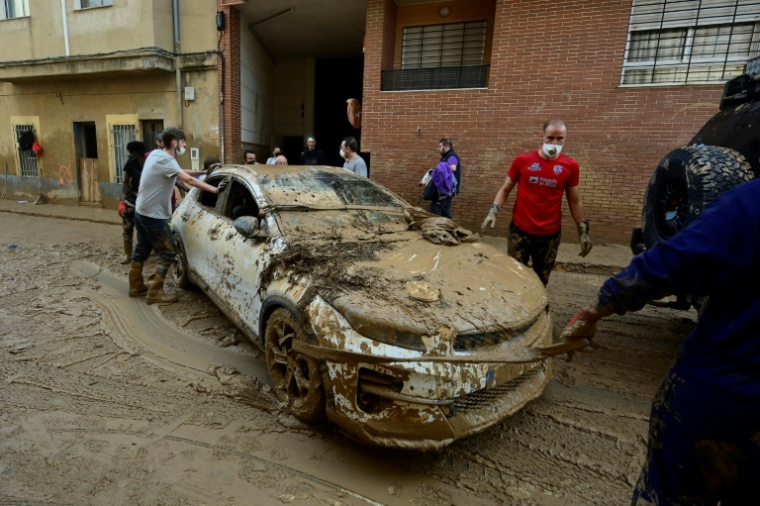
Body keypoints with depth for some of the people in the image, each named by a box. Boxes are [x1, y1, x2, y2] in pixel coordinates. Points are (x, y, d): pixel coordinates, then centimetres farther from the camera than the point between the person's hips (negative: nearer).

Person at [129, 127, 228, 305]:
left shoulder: (156, 154, 8)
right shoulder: (166, 160, -20)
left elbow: (180, 173, 16)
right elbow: (189, 180, -30)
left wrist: (201, 172, 11)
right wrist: (215, 190, -33)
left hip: (141, 211, 10)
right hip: (153, 215, -10)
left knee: (142, 249, 20)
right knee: (168, 253, -4)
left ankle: (136, 286, 32)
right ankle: (154, 293, -1)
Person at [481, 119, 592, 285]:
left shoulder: (570, 166, 0)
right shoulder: (522, 160, -3)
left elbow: (574, 201, 8)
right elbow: (506, 189, 5)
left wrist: (583, 230, 7)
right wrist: (494, 210, -11)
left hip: (550, 234, 1)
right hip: (520, 230, -1)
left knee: (541, 280, 12)